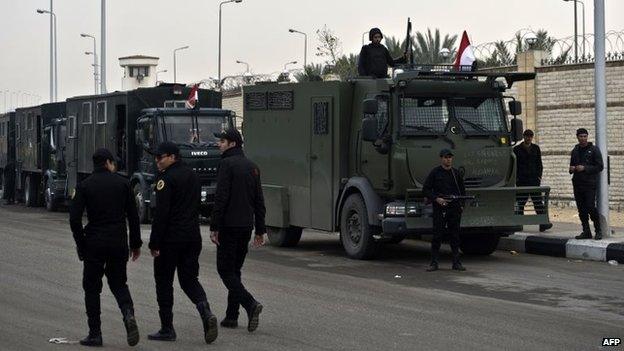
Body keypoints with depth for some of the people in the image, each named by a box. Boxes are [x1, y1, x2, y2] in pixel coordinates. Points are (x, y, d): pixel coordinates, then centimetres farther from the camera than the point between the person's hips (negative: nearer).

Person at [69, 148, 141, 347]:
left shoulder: (84, 186, -2)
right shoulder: (122, 183, 2)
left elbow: (74, 218, -7)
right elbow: (133, 216, 2)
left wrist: (81, 246, 2)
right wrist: (136, 243, 10)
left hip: (94, 243, -2)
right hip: (119, 243, 2)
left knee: (92, 288, 10)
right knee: (118, 282, 17)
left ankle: (95, 334, 8)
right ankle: (128, 314, -11)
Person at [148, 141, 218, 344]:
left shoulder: (166, 179, -13)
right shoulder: (192, 175, 14)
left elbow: (161, 213, -18)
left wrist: (154, 243, -15)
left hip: (170, 238, -7)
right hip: (193, 237, 7)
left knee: (163, 282, 5)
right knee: (189, 279, 13)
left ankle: (167, 329, 8)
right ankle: (206, 313, -11)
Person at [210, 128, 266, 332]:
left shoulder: (227, 164, -10)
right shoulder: (252, 167, 14)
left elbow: (221, 198, -16)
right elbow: (259, 202, 15)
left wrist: (214, 227, -15)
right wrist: (260, 230, 17)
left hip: (229, 225, -7)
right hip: (246, 226, 8)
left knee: (225, 270, -3)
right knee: (234, 269, 14)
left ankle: (250, 304, -20)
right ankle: (231, 316, 13)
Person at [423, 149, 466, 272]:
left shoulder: (456, 173, 13)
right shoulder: (435, 173, 1)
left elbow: (462, 191, 20)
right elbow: (425, 190, 0)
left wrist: (461, 205, 7)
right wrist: (436, 199, -13)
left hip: (454, 209, 3)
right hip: (439, 208, -3)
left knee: (455, 236, 5)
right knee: (437, 236, -4)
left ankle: (456, 263, 10)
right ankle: (434, 263, 1)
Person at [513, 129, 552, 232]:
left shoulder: (536, 148, 13)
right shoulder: (517, 149, 4)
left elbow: (539, 164, 16)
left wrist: (539, 176, 5)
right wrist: (516, 177, -5)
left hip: (534, 179, 2)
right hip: (522, 180, -2)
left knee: (538, 202, -6)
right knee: (520, 202, 3)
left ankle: (543, 223, -12)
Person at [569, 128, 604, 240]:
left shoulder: (594, 149, -2)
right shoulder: (575, 151, 15)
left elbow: (600, 167, -7)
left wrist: (585, 168, -16)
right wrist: (571, 169, 4)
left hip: (589, 184, -6)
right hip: (577, 184, 6)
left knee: (590, 207, -13)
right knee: (581, 209, 5)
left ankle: (598, 231, 0)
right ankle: (586, 231, 13)